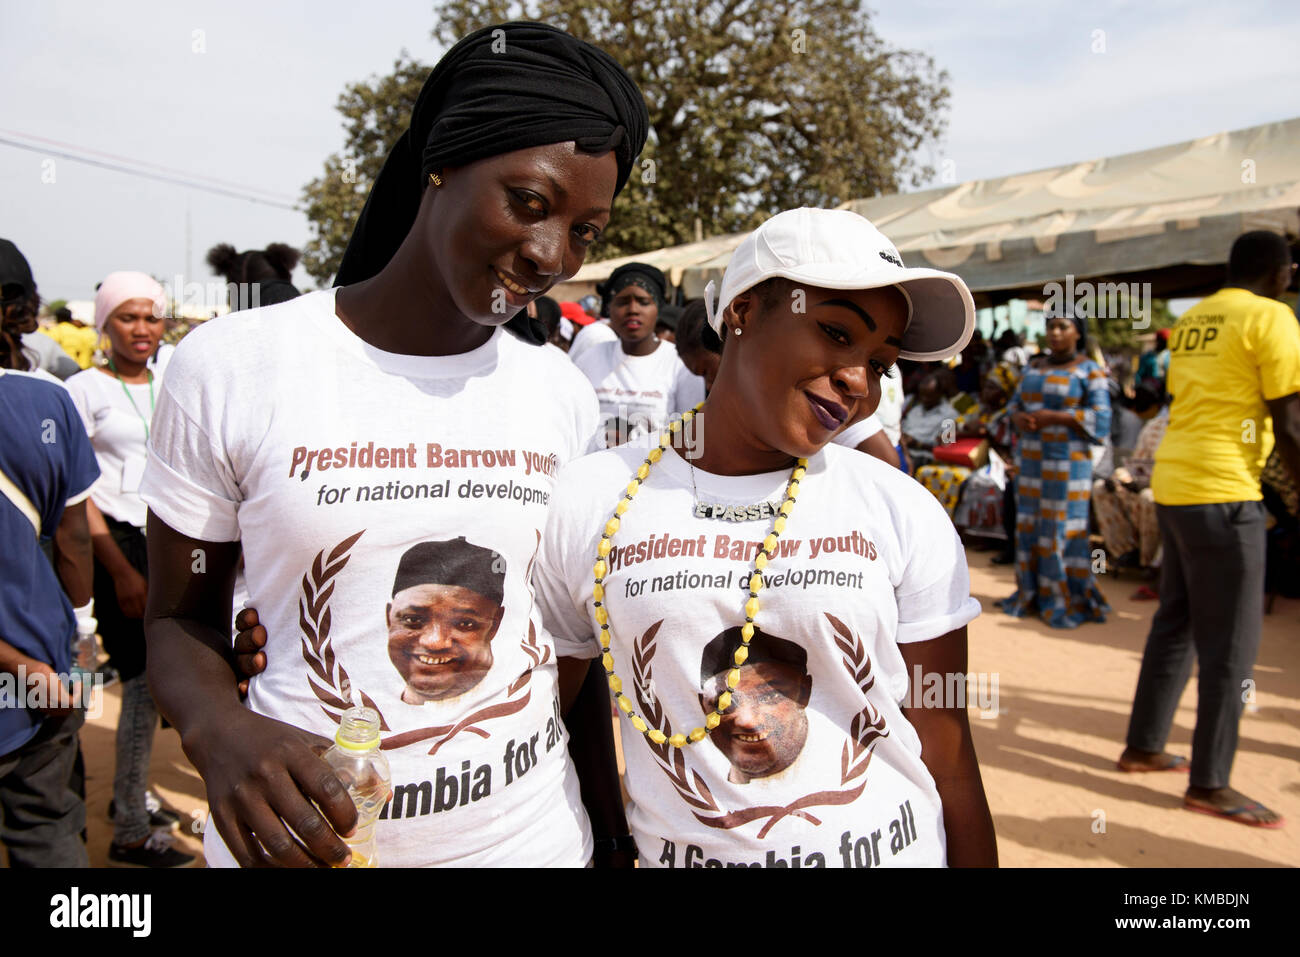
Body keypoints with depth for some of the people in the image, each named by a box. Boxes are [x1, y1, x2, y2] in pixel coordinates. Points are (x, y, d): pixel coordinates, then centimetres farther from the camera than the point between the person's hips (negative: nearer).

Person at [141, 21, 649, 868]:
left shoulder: (563, 396, -3)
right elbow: (181, 615, -2)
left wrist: (614, 831, 7)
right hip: (305, 841, -2)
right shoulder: (231, 369, -11)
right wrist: (220, 729, -22)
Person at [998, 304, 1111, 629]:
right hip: (1029, 458, 6)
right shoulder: (1035, 366, 14)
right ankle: (1032, 593, 16)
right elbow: (1014, 402, 16)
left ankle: (1070, 600, 4)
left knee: (1063, 528, -5)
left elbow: (1100, 417, -10)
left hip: (1066, 460, -5)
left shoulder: (1089, 370, -3)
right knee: (1030, 525, 7)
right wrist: (1019, 417, -6)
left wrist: (1055, 417, -17)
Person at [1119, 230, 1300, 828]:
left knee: (1176, 624, 17)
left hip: (1172, 485, 8)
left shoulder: (1190, 320, 15)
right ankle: (1208, 783, 8)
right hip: (1221, 492, -8)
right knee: (1230, 643, 0)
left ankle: (1143, 748, 26)